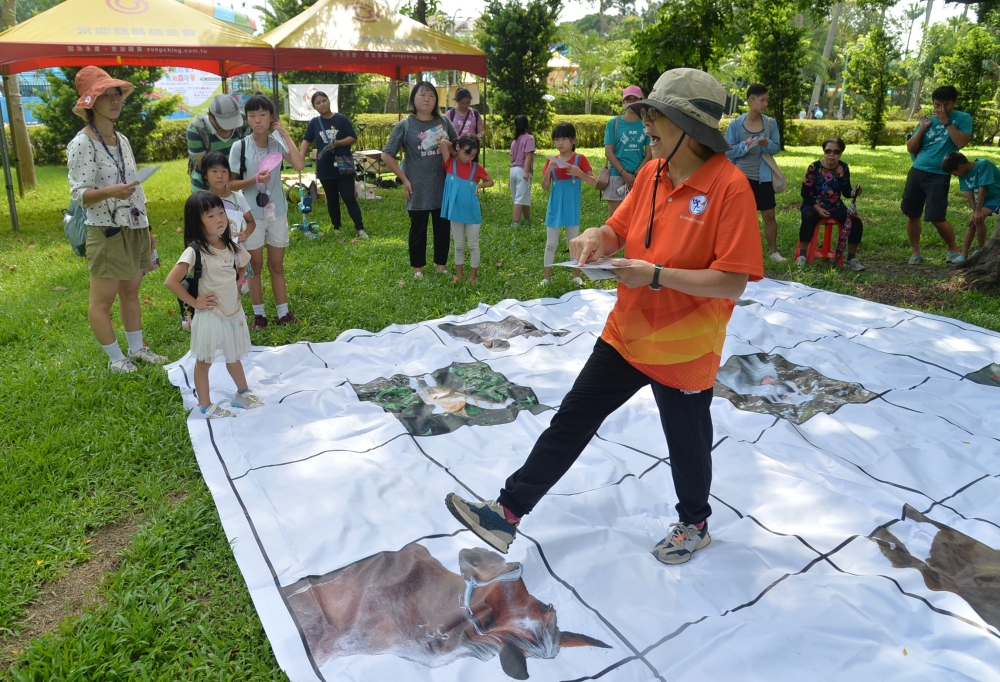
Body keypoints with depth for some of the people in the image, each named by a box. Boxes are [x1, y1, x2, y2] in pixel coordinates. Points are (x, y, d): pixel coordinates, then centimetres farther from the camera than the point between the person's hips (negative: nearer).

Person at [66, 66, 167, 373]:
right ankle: (115, 357, 12)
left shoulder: (122, 140, 10)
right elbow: (79, 193, -14)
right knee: (102, 300, 1)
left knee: (130, 292, 16)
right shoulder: (82, 144, -12)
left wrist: (146, 229, 16)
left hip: (134, 229, 7)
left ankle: (137, 349, 27)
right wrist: (109, 191, -35)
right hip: (106, 232, -7)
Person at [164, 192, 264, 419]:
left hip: (234, 312, 6)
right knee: (204, 361, 10)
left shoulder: (232, 246, -1)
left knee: (234, 357, 23)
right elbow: (171, 281, -26)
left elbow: (243, 267, 21)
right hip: (210, 316, -6)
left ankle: (242, 393, 40)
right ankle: (206, 406, 23)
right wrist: (194, 302, -19)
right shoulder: (195, 251, -20)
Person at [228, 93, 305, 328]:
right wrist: (255, 180, -22)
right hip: (252, 215, -2)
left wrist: (285, 133, -16)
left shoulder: (277, 144, -3)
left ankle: (283, 312, 20)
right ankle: (259, 314, 21)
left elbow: (299, 165, -21)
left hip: (277, 212, 2)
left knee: (277, 266, 12)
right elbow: (231, 184, -6)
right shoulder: (240, 146, -8)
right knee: (255, 266, 10)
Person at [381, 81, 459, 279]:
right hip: (418, 188, -3)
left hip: (443, 186, 3)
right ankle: (418, 267, 23)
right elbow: (386, 155, -6)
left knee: (443, 227, 11)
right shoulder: (405, 125, -6)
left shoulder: (443, 122, 4)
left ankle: (441, 264, 27)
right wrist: (404, 180, -8)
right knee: (418, 229, 8)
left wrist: (449, 146, -6)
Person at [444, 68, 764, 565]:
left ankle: (694, 524, 45)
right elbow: (620, 230, 11)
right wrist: (597, 237, -12)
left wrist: (655, 275, -26)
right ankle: (508, 513, 17)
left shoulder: (729, 186, -20)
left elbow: (732, 282, -22)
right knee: (572, 420, 8)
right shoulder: (651, 172, 1)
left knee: (687, 445, 16)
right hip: (626, 334, 6)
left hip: (683, 350, -6)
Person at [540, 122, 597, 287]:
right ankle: (547, 276, 15)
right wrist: (549, 170, -16)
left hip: (572, 208, -2)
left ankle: (576, 275, 20)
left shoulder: (580, 159, -6)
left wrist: (579, 173, -25)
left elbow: (594, 182, -8)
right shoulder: (551, 161, 2)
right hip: (555, 208, 2)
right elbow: (544, 187, 0)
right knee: (551, 243, 7)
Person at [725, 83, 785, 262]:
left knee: (769, 215, 7)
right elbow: (728, 151, -6)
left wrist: (767, 144, -17)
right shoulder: (736, 124, -6)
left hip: (763, 177, 2)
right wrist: (745, 145, -22)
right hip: (741, 176, -2)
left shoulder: (771, 123, 0)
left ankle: (773, 251, 21)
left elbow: (777, 147, 5)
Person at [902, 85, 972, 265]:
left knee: (937, 218, -8)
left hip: (939, 175, -4)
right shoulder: (927, 120, 10)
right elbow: (910, 148, 8)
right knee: (912, 215, 5)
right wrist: (922, 128, -3)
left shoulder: (963, 118, 0)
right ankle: (916, 253, 18)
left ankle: (953, 250, 15)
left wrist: (946, 122, -13)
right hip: (917, 171, 4)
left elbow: (961, 142, -16)